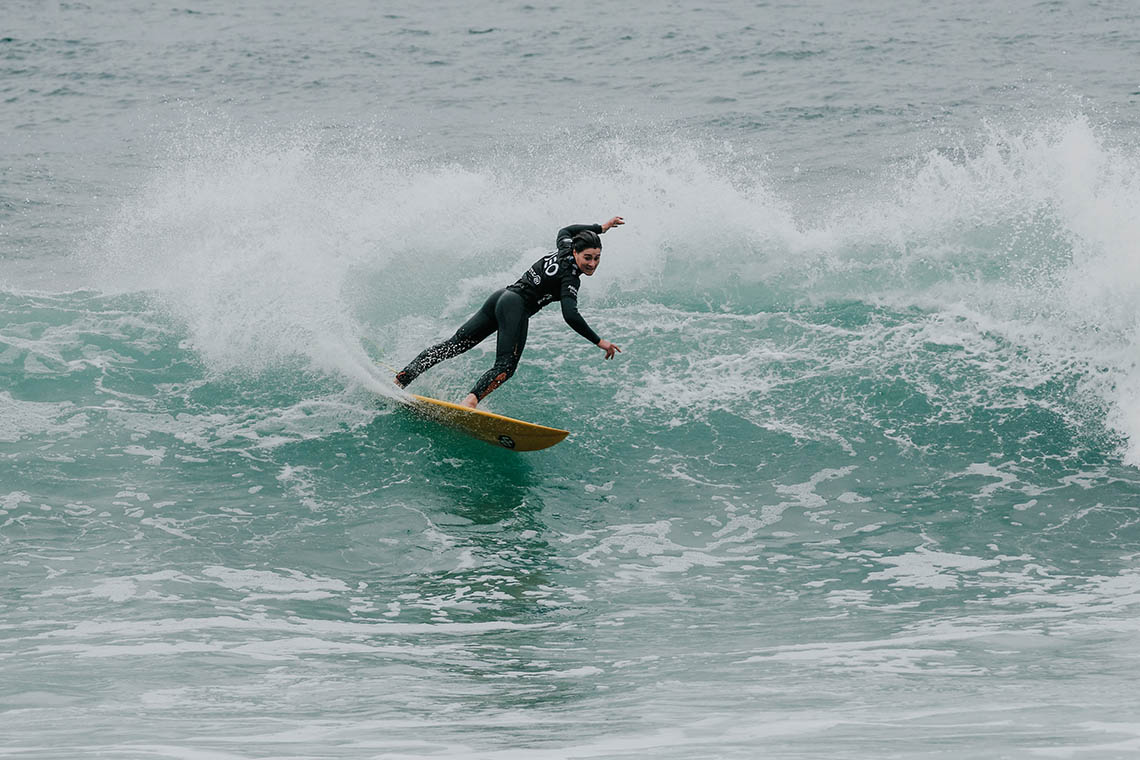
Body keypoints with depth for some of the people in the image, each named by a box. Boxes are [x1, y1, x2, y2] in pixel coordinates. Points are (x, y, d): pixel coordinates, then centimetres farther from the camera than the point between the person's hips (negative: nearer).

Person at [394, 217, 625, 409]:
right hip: (516, 306, -9)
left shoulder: (564, 249, 10)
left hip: (501, 297, 9)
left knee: (455, 345, 6)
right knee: (505, 366, -18)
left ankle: (403, 377, 3)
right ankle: (471, 400, -41)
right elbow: (570, 316, -25)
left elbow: (565, 231, 35)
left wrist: (600, 228, 43)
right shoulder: (570, 277, -14)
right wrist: (599, 342, -20)